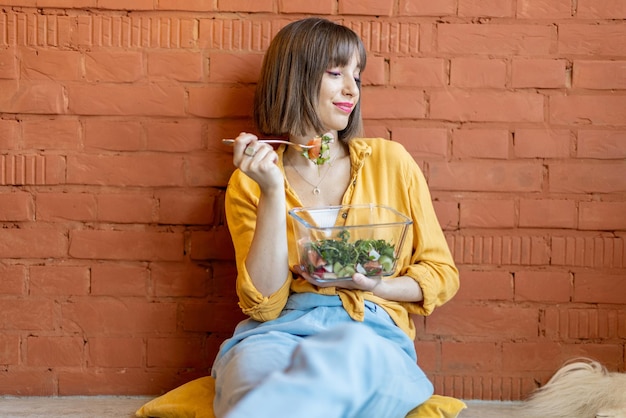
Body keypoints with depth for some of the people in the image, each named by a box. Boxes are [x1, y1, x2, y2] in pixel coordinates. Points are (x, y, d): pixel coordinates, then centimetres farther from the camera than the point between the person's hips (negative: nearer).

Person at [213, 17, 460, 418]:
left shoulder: (390, 161, 10)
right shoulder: (249, 183, 9)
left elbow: (442, 274, 14)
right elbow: (263, 304, -2)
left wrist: (375, 286, -6)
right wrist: (273, 193, -9)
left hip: (375, 338, 2)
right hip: (276, 335, -2)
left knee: (350, 350, -38)